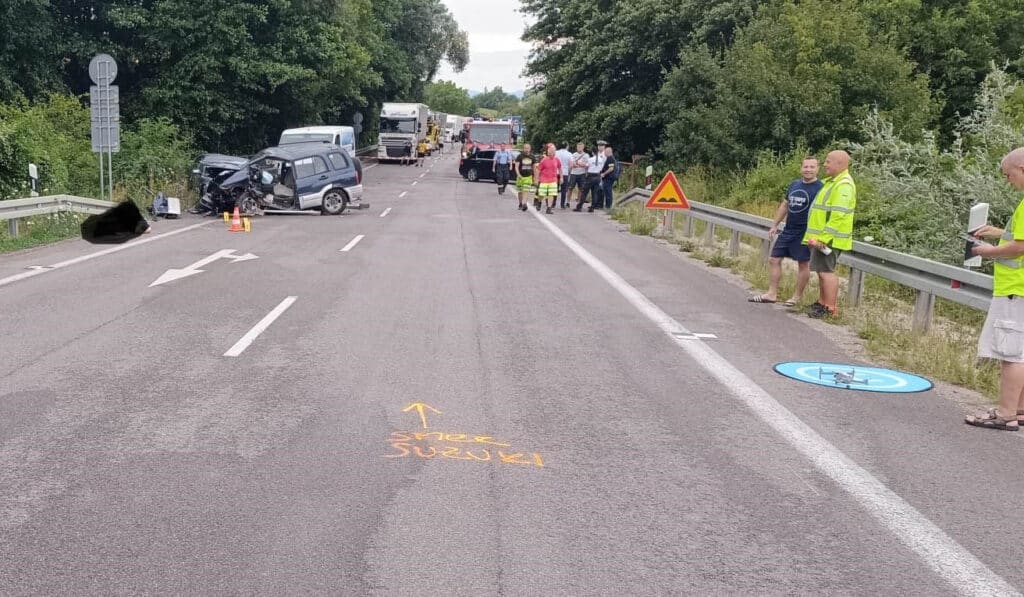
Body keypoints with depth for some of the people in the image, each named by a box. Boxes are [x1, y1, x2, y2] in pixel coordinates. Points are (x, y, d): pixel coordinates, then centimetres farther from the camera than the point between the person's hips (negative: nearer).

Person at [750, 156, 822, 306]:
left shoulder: (820, 188, -10)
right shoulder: (794, 184, 10)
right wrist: (774, 225, 17)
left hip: (804, 234, -7)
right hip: (787, 231, 7)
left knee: (803, 264, 4)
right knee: (774, 260, 6)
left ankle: (797, 296, 15)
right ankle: (772, 294, 13)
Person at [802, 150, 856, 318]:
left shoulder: (844, 185, -16)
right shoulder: (832, 182, 17)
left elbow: (838, 216, -24)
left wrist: (823, 238, -26)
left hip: (829, 238, -10)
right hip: (821, 237, 10)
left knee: (826, 270, -9)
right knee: (822, 270, 16)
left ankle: (830, 308, -6)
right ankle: (822, 302, 25)